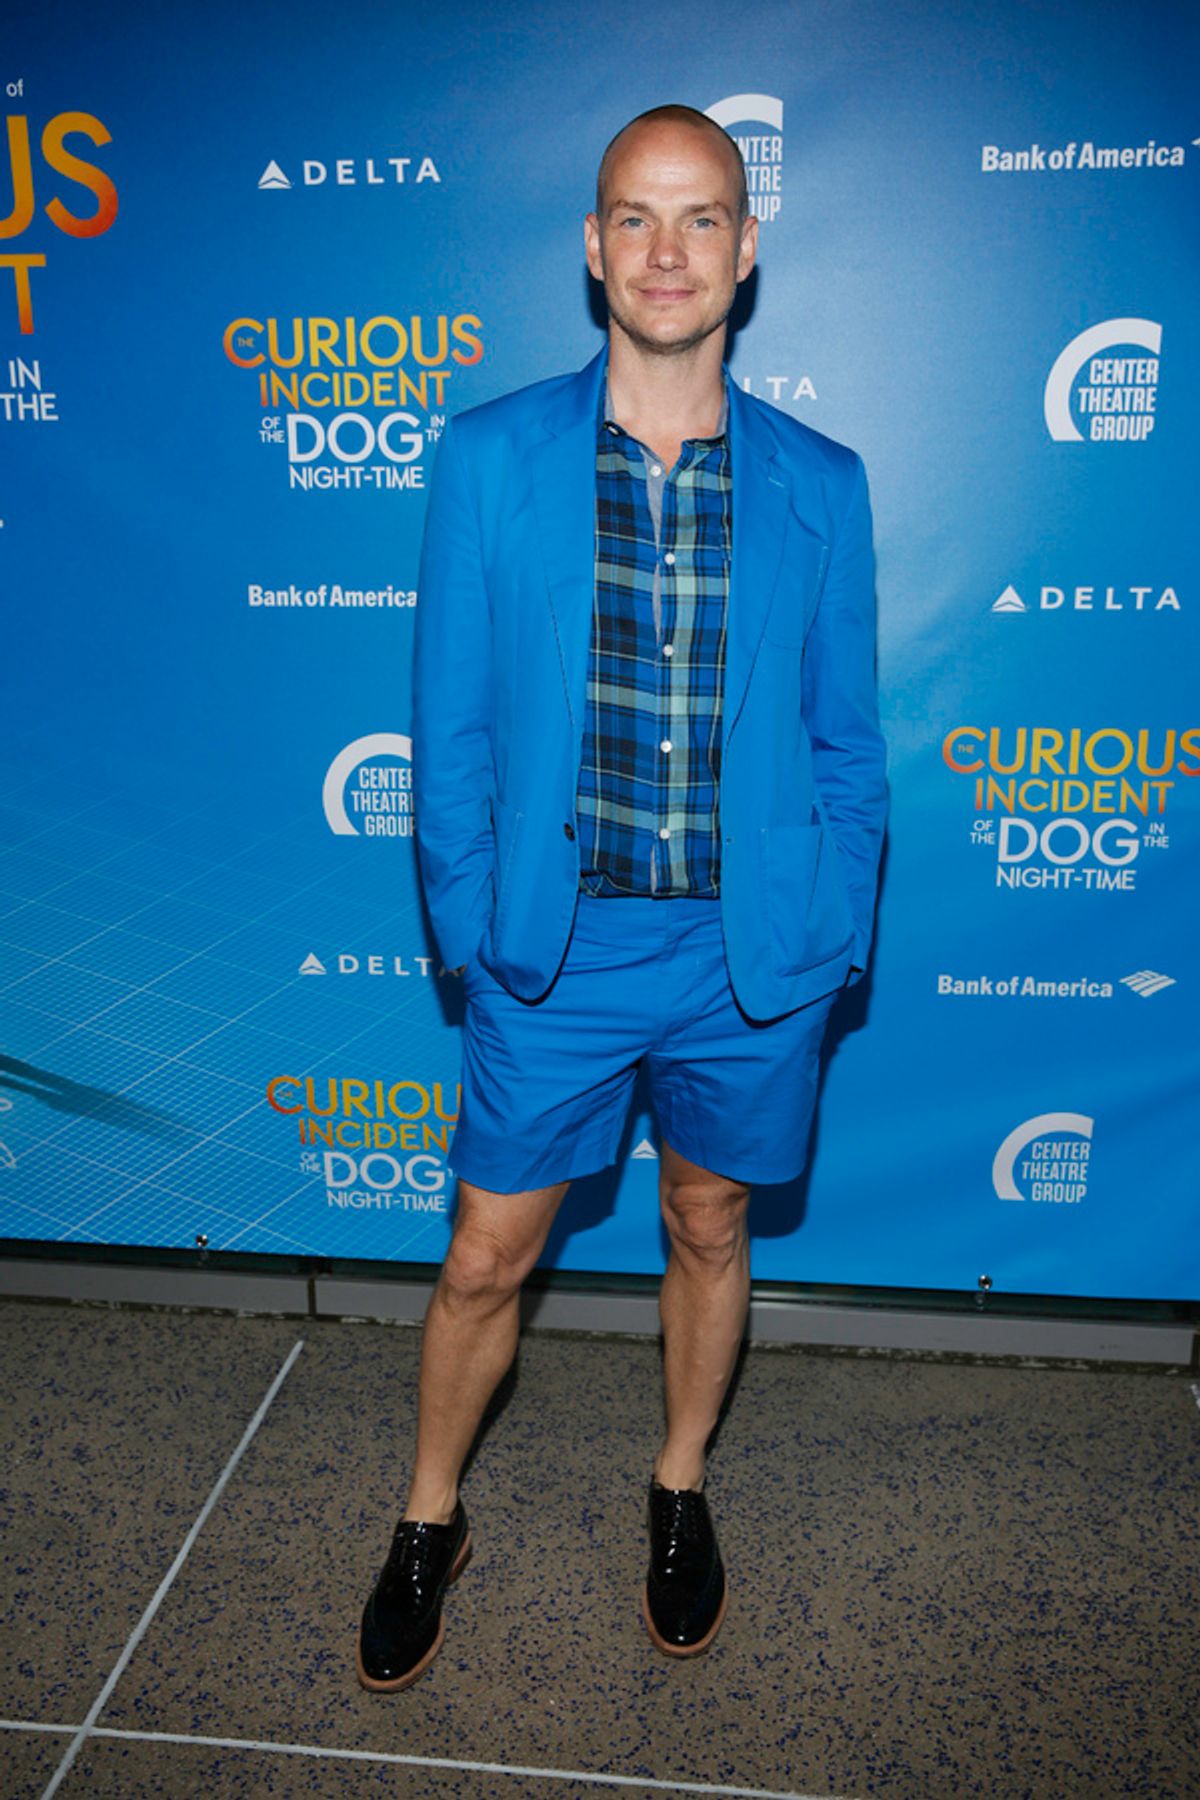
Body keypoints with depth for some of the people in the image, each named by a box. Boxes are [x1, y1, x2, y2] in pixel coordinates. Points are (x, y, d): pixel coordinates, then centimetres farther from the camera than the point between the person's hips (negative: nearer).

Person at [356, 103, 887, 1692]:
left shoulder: (820, 484, -1)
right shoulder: (488, 459, -3)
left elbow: (844, 738, 3)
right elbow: (451, 725, -1)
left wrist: (832, 939, 0)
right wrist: (471, 928, -3)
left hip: (751, 955, 1)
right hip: (556, 948, 0)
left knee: (710, 1232, 19)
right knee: (484, 1264, 11)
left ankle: (680, 1495, 47)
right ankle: (430, 1525, 40)